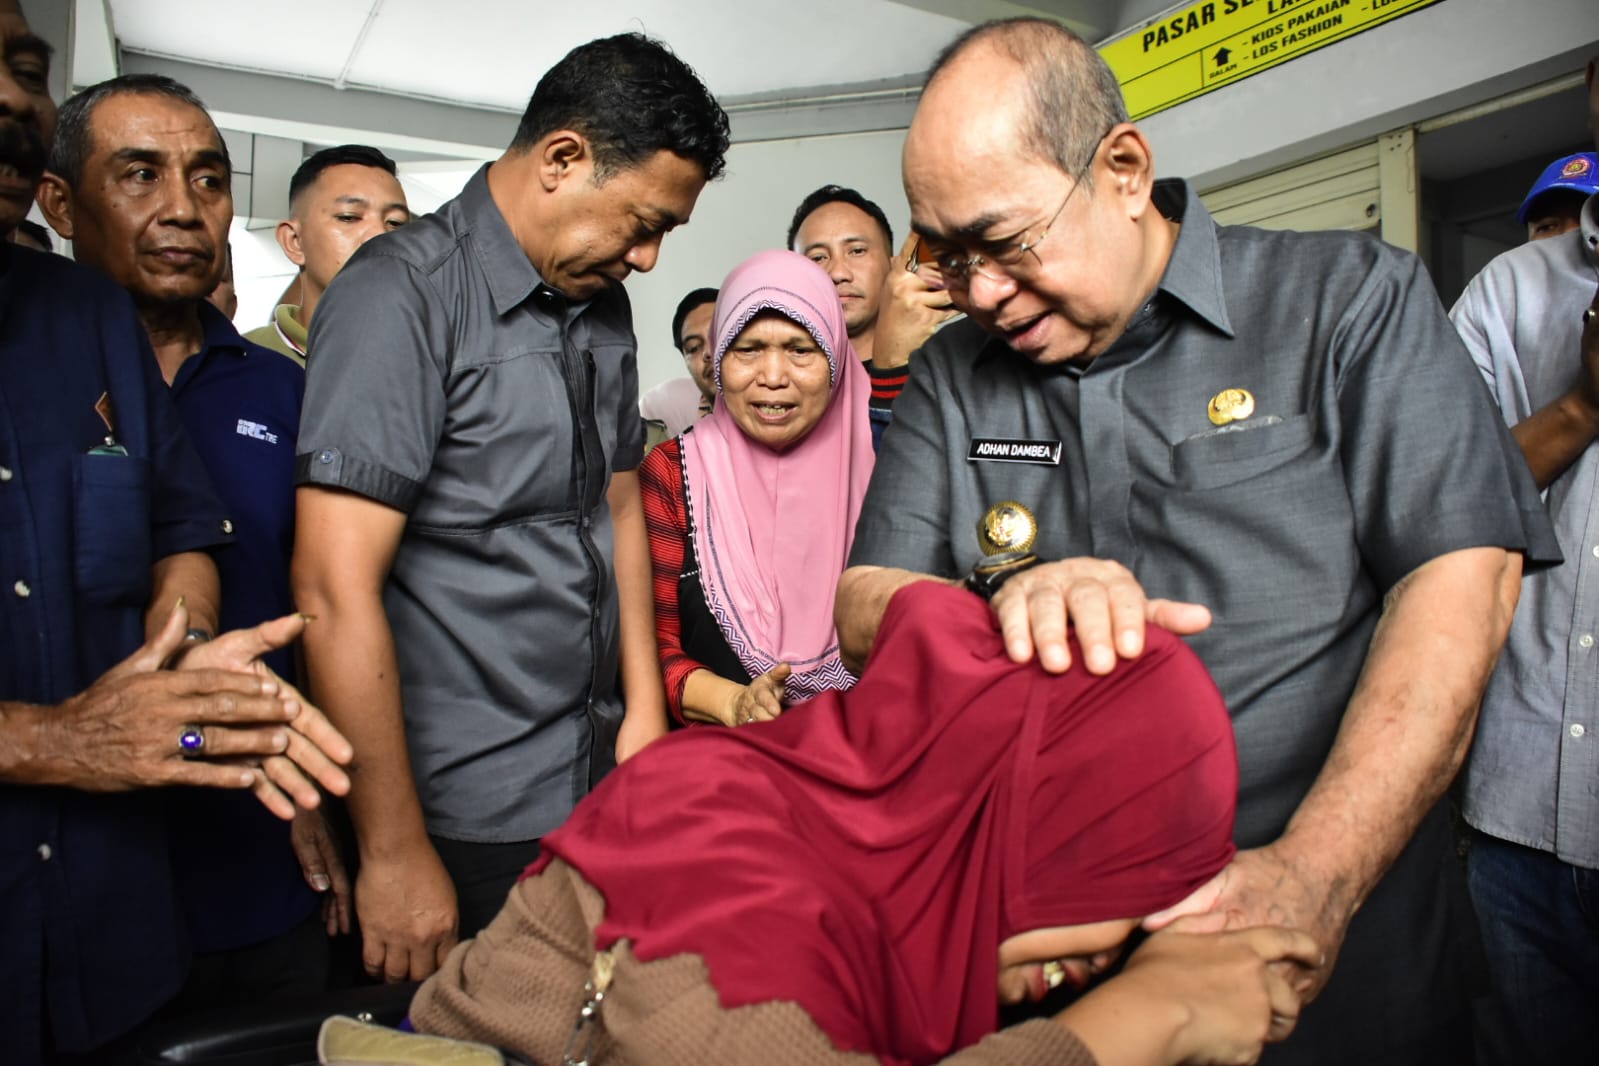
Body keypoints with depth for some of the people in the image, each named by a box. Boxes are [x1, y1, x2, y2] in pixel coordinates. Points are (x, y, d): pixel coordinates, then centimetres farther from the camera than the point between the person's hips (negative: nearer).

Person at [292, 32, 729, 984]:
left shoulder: (603, 305, 8)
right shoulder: (402, 294, -15)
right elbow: (336, 591, -20)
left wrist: (646, 708, 10)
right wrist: (396, 854, -15)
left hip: (598, 783, 7)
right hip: (464, 813, -6)